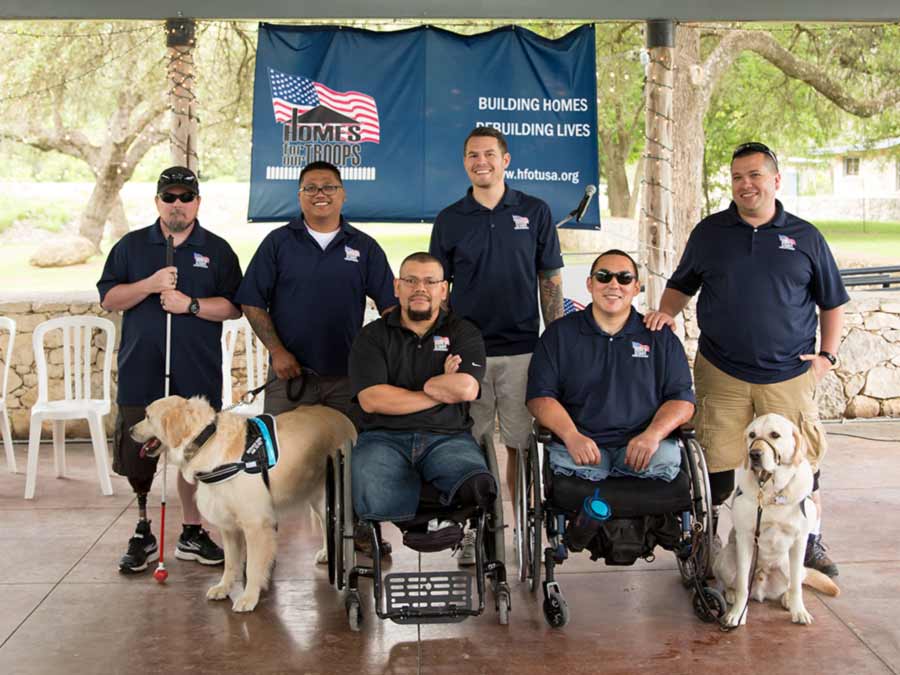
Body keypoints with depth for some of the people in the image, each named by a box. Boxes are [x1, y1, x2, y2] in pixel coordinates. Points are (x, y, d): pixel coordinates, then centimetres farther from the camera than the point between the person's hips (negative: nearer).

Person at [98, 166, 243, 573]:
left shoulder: (217, 250, 8)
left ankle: (192, 533, 18)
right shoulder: (131, 246, 9)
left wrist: (191, 304, -13)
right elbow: (108, 299, 4)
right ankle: (142, 533, 19)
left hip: (197, 375, 0)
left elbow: (234, 307, 2)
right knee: (137, 453, 3)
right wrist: (150, 285, -11)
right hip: (141, 371, 0)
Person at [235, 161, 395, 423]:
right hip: (289, 372, -1)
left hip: (347, 376, 1)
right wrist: (277, 351, -6)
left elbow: (390, 305, 7)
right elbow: (252, 302, 2)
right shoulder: (278, 242, 5)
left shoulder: (365, 246, 8)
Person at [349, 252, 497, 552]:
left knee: (479, 485, -36)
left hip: (448, 438, 0)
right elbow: (371, 399, -3)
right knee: (375, 505, -34)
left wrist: (424, 384, 6)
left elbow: (467, 389, -5)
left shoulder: (463, 334, 14)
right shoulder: (373, 336, 13)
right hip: (384, 438, 0)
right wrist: (442, 391, 1)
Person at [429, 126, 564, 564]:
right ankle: (473, 533, 14)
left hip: (522, 350, -1)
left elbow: (551, 281, 7)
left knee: (520, 445, 3)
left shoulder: (535, 212, 5)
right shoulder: (449, 220, 6)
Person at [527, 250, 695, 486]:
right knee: (576, 467, -35)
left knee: (665, 460, -31)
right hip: (579, 443, -2)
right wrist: (572, 436, -14)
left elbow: (682, 398, 10)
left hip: (641, 442, 2)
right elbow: (540, 396, 4)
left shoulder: (660, 337, 15)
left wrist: (653, 434, -11)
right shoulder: (559, 333, 12)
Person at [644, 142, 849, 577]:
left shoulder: (805, 237, 6)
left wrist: (827, 355, 4)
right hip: (721, 374, 0)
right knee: (714, 465, 2)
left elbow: (831, 301, 13)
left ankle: (810, 542, 25)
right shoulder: (710, 232, 7)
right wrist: (666, 312, -4)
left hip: (789, 377, 0)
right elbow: (680, 285, 16)